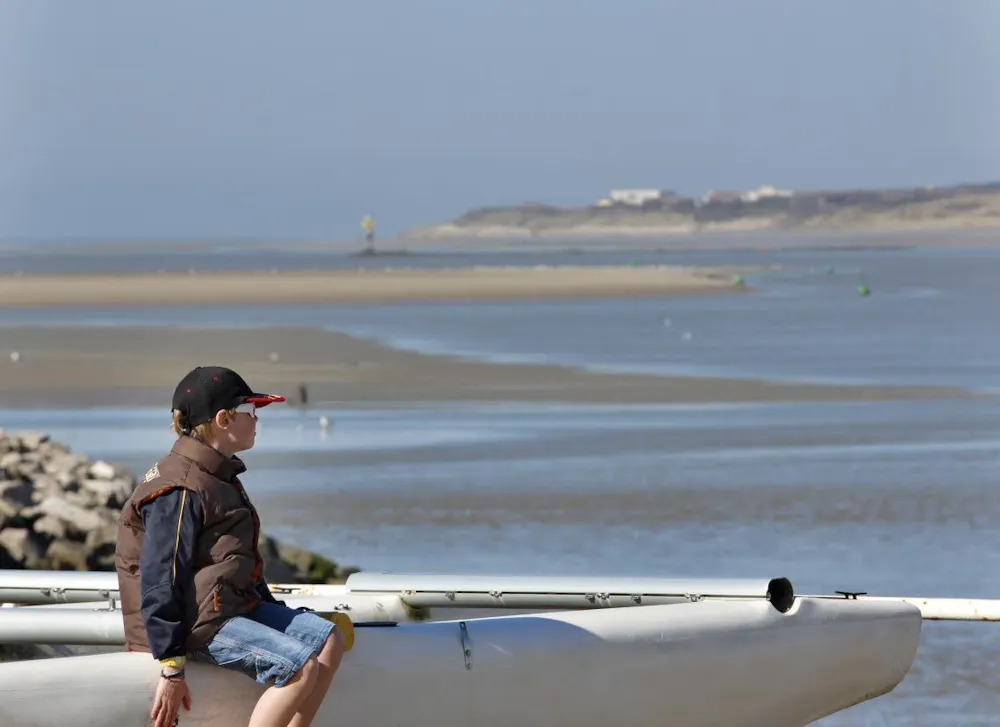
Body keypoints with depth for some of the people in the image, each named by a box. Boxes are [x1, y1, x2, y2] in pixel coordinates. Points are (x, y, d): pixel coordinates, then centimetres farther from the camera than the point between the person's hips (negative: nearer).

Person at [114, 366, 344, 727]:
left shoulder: (220, 478, 18)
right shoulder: (180, 492, -16)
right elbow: (160, 583, -21)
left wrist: (277, 613, 25)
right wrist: (171, 668, -23)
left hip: (235, 604, 11)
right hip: (199, 623, -11)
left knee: (327, 639, 1)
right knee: (301, 667, -22)